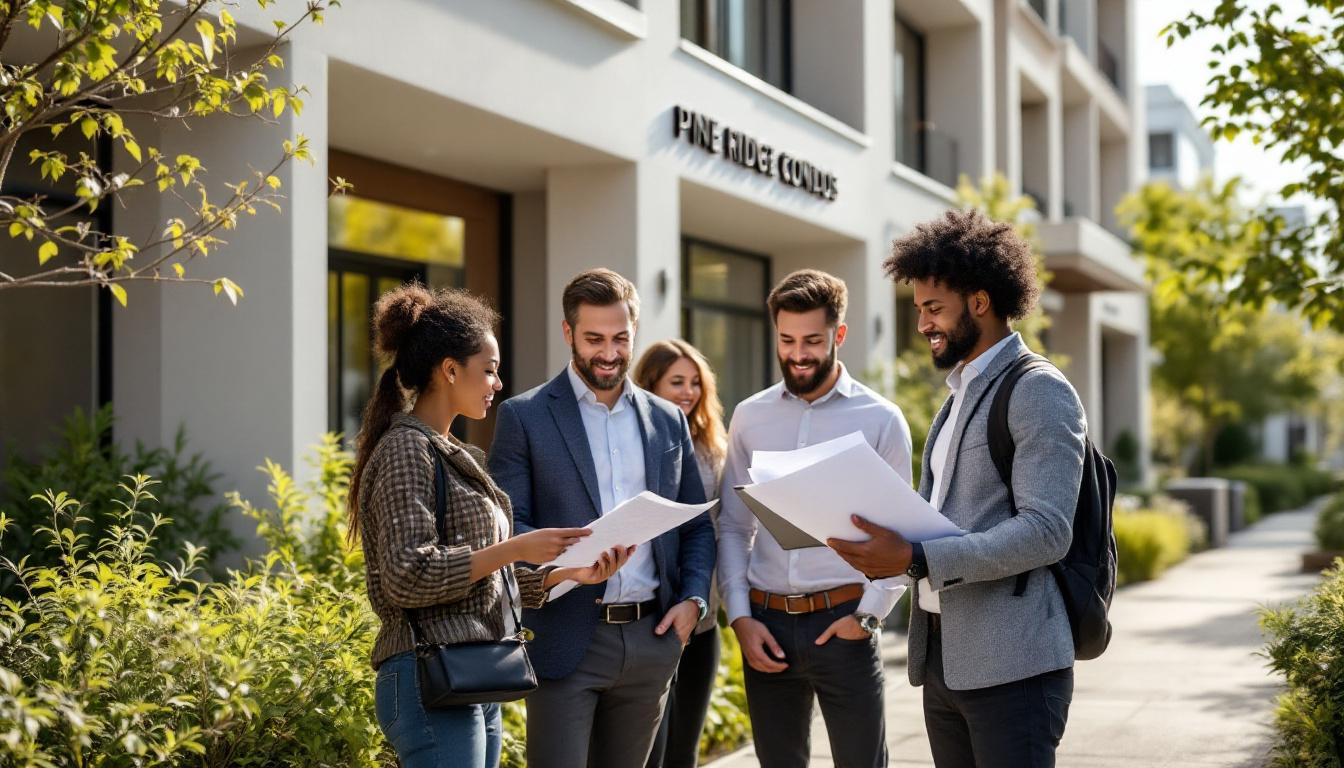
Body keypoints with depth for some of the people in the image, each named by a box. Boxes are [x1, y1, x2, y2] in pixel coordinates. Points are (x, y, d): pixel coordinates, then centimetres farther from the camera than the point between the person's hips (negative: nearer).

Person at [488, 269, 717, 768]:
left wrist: (694, 598, 1)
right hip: (566, 638, -4)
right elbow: (505, 526, -5)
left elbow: (698, 524, 18)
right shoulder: (524, 416, 0)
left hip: (651, 637, 4)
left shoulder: (668, 420, 13)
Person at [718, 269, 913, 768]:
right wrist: (740, 616, -2)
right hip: (766, 622, 3)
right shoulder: (750, 416, 7)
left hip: (842, 623, -3)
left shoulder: (880, 419, -1)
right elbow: (732, 527, 7)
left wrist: (868, 615, -9)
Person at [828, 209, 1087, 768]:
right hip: (941, 657, 8)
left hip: (1009, 664, -8)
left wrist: (914, 558, -23)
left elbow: (1046, 530, -18)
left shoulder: (1038, 391, -8)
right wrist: (884, 547, 0)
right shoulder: (958, 396, 19)